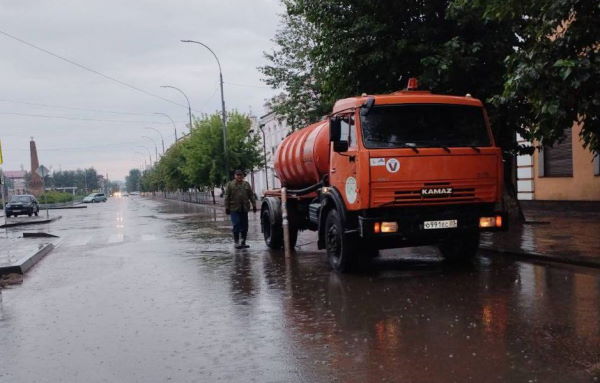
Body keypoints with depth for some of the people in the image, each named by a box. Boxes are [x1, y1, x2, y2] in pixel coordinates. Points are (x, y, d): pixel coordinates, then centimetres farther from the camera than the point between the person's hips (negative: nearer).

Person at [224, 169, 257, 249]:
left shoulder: (246, 184, 11)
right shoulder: (230, 185, 3)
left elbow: (251, 196, 10)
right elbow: (227, 197, 1)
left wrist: (254, 205, 2)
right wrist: (227, 208, -4)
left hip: (244, 209, 3)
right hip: (234, 209, -3)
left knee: (244, 226, 6)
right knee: (236, 225, -8)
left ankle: (243, 242, 16)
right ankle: (236, 242, -1)